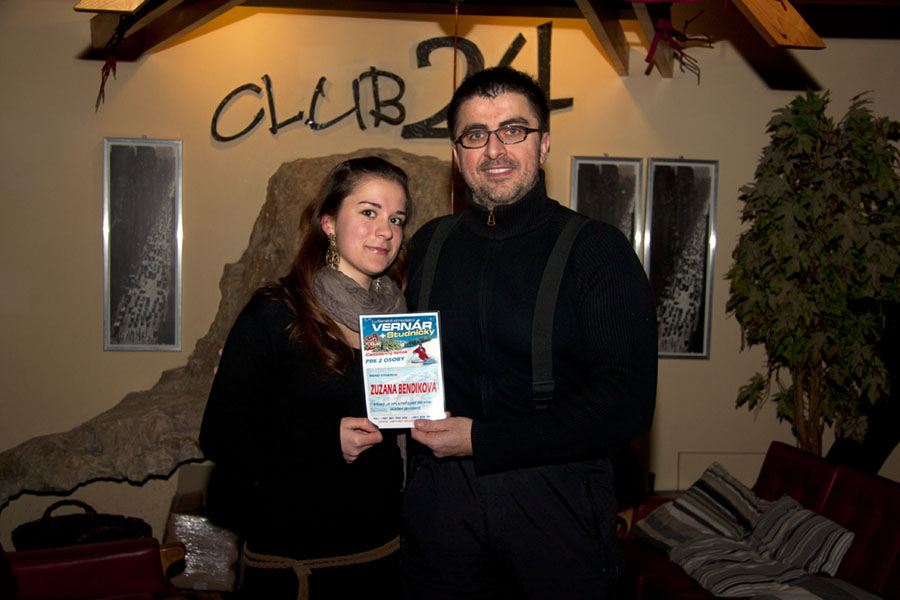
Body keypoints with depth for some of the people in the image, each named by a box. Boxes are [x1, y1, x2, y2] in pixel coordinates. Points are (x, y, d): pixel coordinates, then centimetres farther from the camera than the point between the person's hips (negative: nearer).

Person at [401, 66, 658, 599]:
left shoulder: (598, 250, -8)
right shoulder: (428, 245, 6)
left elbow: (627, 405, -15)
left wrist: (482, 441, -16)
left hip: (557, 504, -3)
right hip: (439, 504, 4)